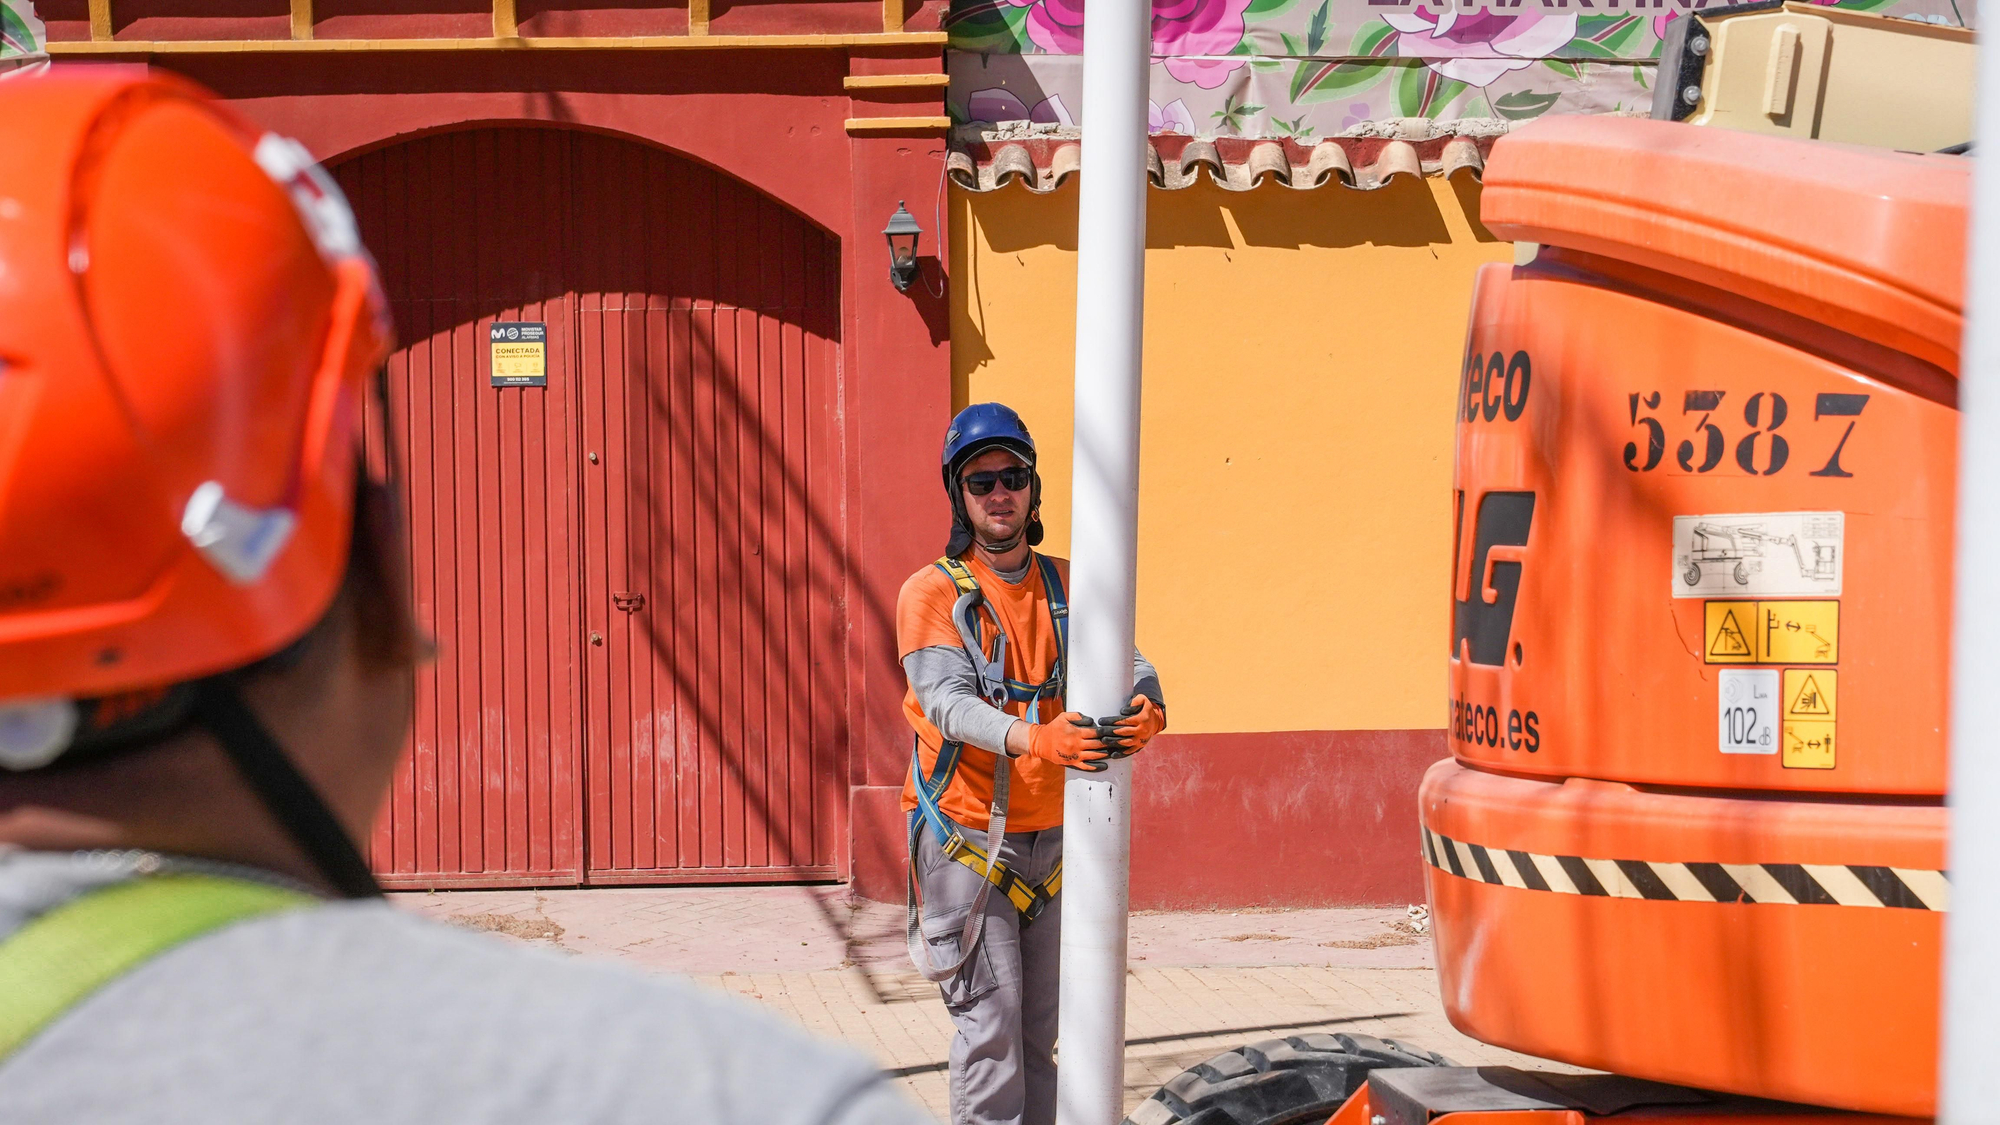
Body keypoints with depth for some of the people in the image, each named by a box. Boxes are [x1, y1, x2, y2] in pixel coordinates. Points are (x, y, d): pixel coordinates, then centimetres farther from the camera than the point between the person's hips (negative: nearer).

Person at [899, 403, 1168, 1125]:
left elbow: (1125, 663, -4)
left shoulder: (1065, 586, 9)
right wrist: (1032, 740, -40)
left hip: (1051, 839, 5)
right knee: (990, 1026, -9)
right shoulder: (933, 594, -6)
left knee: (1041, 1030, 11)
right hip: (967, 840, -5)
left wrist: (1146, 708, -29)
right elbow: (947, 700, -22)